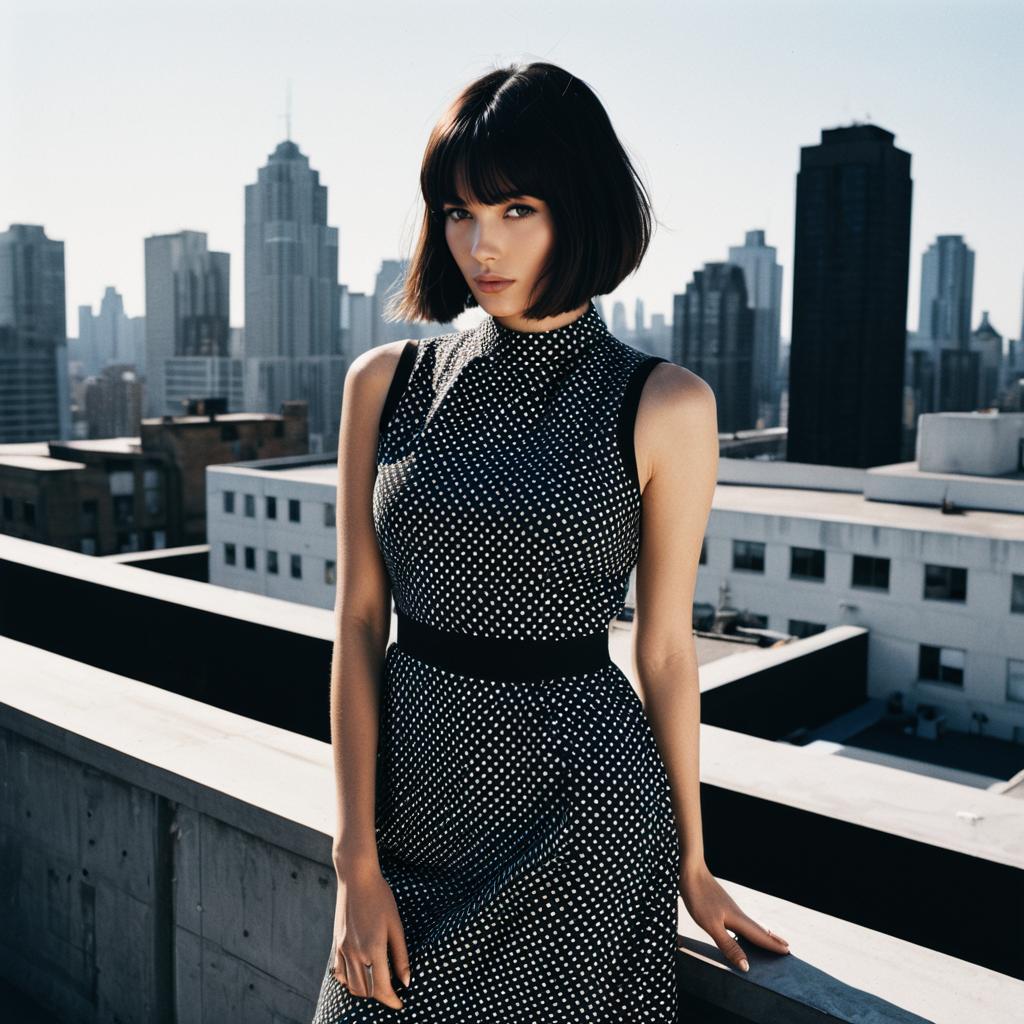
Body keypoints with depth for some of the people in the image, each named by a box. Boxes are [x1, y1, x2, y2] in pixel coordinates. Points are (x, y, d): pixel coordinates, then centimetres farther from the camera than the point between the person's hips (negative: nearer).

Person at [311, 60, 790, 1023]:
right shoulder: (386, 383, -2)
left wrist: (691, 864, 5)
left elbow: (664, 647, -3)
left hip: (576, 810, -2)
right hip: (408, 790, 3)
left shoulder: (662, 406, -10)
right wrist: (358, 859, -4)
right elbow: (359, 626, -3)